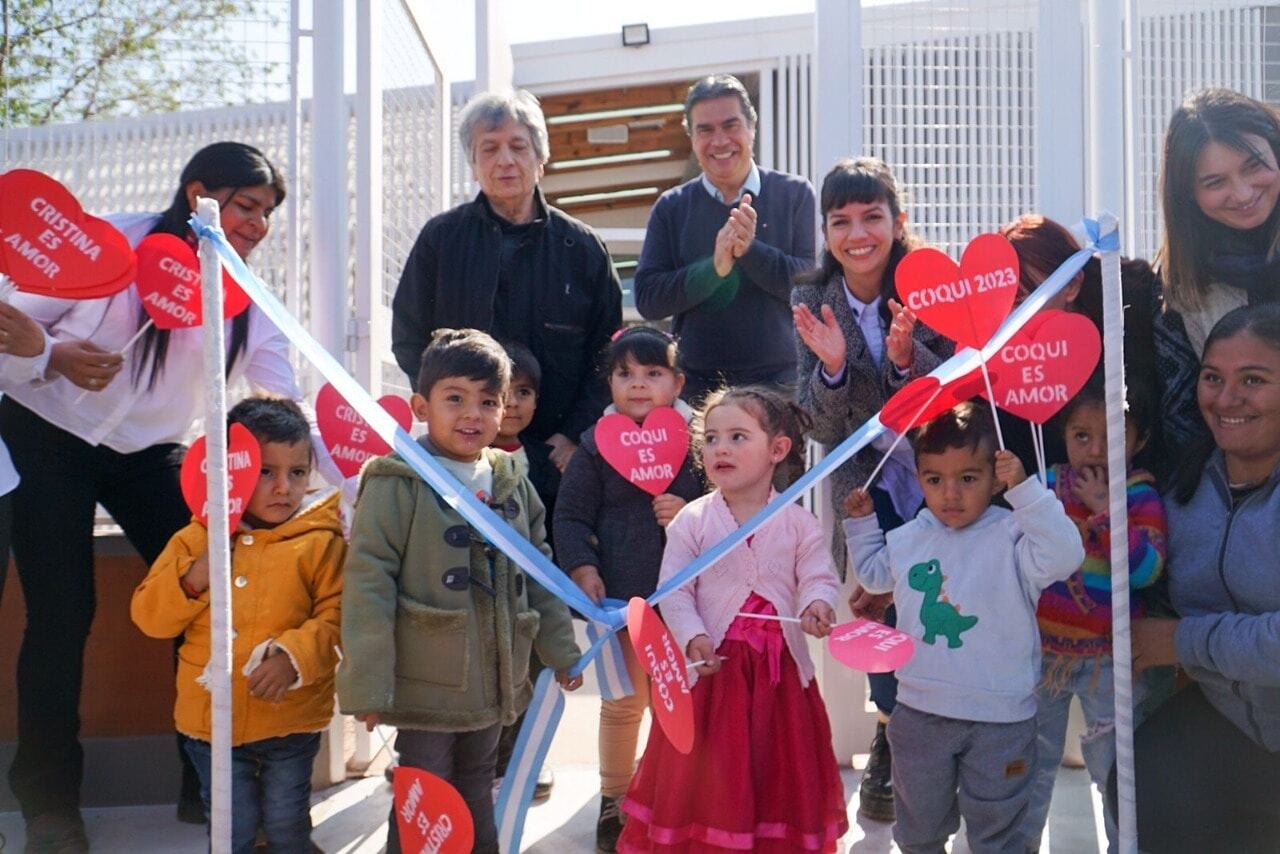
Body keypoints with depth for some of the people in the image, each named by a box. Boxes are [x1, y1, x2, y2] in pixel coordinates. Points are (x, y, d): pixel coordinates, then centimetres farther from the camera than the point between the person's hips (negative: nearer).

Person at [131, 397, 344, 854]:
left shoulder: (320, 543, -6)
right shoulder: (195, 538, 2)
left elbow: (336, 615, -12)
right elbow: (149, 617, 1)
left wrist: (295, 654, -27)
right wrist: (196, 576, -15)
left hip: (291, 719, -2)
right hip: (212, 718, 2)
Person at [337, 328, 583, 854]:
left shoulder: (512, 485, 7)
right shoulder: (397, 485, -13)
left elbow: (540, 575, 16)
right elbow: (367, 585, -16)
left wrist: (560, 651, 16)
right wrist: (367, 685, -18)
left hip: (493, 688, 6)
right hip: (426, 689, -6)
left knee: (478, 802, 21)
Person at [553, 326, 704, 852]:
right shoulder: (596, 445, -1)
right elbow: (571, 516, 0)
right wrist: (582, 568, -12)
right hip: (619, 596, 0)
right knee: (623, 703, 14)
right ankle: (614, 800, 30)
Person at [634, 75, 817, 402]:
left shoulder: (795, 194, 4)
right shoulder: (672, 207, 6)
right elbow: (647, 298, -2)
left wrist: (751, 250, -19)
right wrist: (714, 267, -17)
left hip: (782, 382, -1)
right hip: (696, 384, 1)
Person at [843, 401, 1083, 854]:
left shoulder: (1011, 536, -15)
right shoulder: (907, 538, 2)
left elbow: (1062, 556, -34)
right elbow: (875, 574, 22)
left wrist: (1025, 489, -36)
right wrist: (861, 522, 14)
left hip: (998, 719, -4)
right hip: (919, 712, 4)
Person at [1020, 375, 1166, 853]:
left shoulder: (1140, 497, -11)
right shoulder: (1046, 484, -3)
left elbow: (1146, 571, -25)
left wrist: (1105, 511, -26)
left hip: (1106, 658, -3)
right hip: (1042, 649, 3)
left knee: (1115, 768, 10)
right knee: (1033, 760, 19)